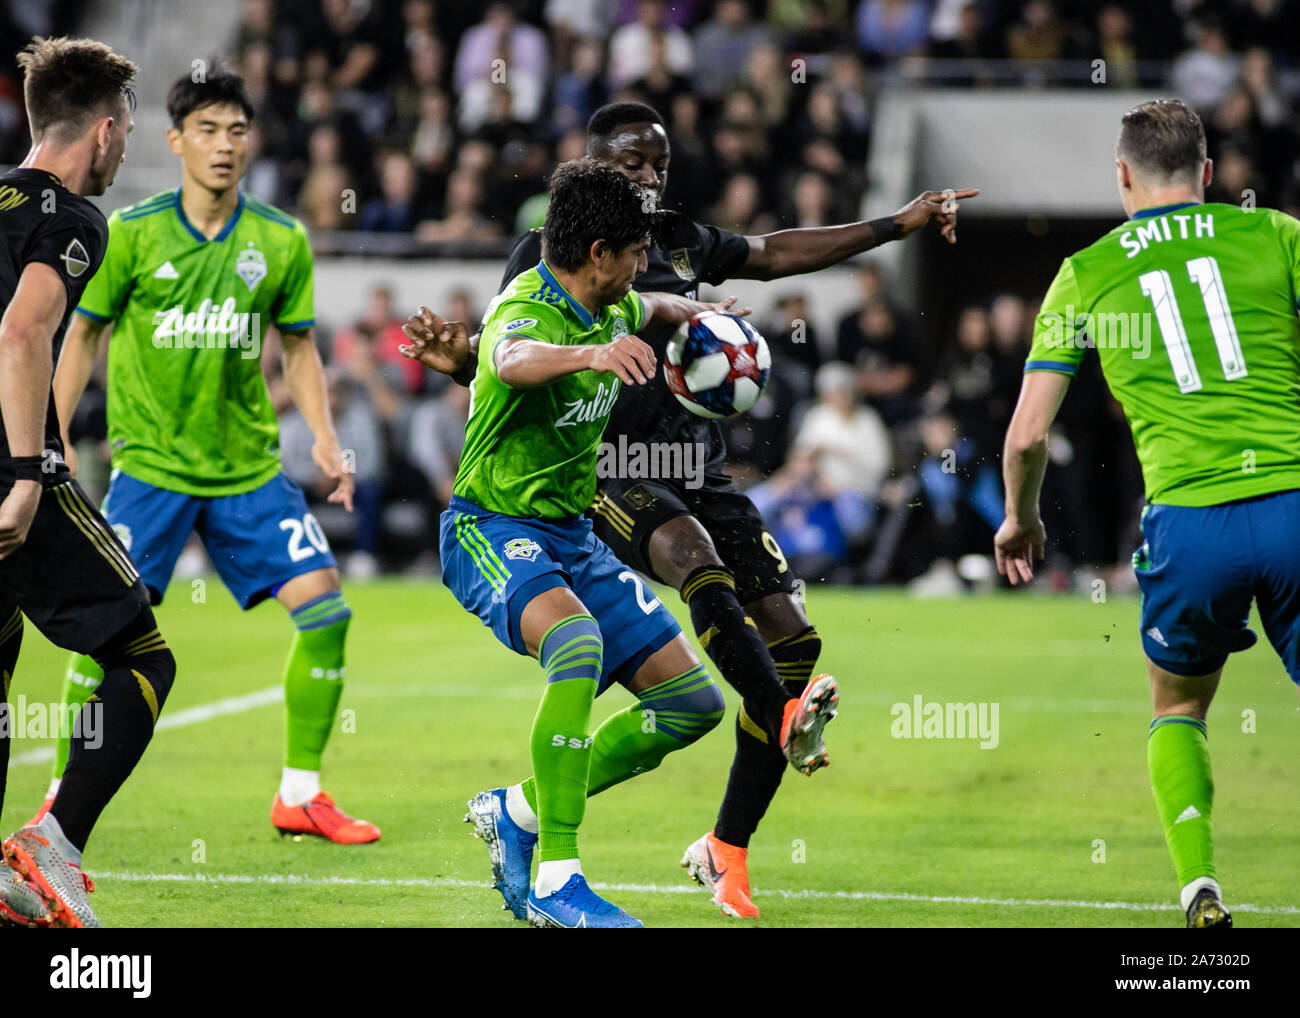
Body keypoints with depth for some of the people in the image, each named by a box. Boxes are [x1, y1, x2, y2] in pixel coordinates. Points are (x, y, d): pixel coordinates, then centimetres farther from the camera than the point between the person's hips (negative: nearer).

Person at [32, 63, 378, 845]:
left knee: (324, 605, -8)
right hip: (152, 464, -2)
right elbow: (83, 335, 4)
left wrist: (325, 439, -1)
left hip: (250, 466, 3)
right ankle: (62, 797, 5)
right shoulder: (131, 233, -5)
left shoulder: (282, 241, 1)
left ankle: (300, 794, 7)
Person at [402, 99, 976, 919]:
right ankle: (790, 724, -44)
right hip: (608, 472, -6)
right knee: (695, 555, -39)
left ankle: (725, 851, 5)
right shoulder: (548, 252, 1)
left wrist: (899, 225, 24)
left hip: (698, 468, 6)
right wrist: (460, 358, -27)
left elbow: (779, 253, 25)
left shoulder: (685, 242, 16)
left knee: (793, 636, -5)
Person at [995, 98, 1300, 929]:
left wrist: (1020, 518, 27)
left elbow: (1028, 433, 9)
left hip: (1189, 518, 0)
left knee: (1179, 711, 23)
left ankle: (1199, 888, 4)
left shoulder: (1087, 274, 10)